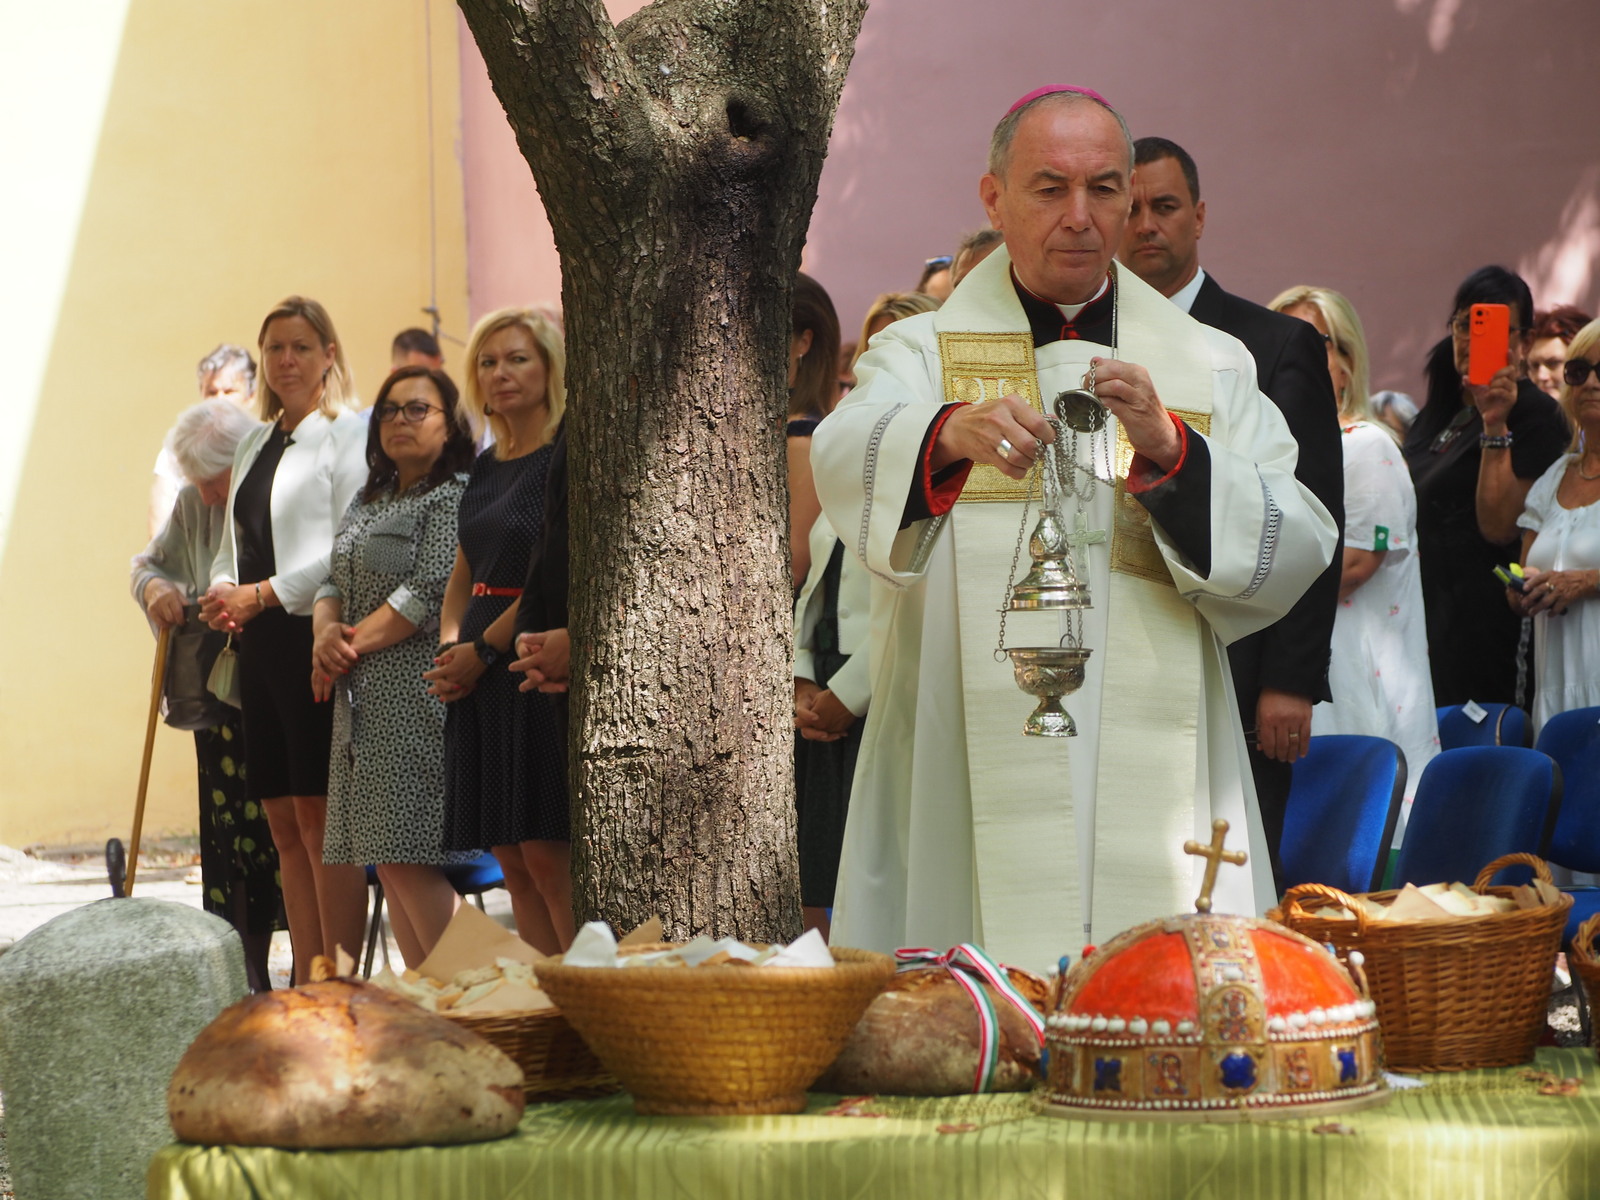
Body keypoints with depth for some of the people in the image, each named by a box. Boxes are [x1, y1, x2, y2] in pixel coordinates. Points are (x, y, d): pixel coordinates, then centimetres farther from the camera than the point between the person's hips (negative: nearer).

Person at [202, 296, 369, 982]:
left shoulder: (349, 435, -5)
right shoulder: (255, 445, 19)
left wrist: (261, 595, -14)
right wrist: (223, 594, 1)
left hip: (316, 635, -8)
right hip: (260, 643, 8)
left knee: (320, 815, -9)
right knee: (283, 822, 7)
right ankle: (306, 983, 10)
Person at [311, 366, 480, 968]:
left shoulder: (456, 495, -6)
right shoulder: (368, 501, 21)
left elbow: (431, 593, -14)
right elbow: (334, 583, 17)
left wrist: (352, 646, -11)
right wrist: (326, 632, -5)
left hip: (418, 693, -9)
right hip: (364, 704, 9)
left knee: (407, 861, -13)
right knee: (389, 862, 6)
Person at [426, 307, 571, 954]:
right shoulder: (486, 467, 17)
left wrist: (482, 648, -9)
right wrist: (450, 647, 3)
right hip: (481, 679, 8)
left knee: (548, 858, -10)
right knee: (512, 862, 5)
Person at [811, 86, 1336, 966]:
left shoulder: (1210, 368, 14)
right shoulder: (921, 355, 9)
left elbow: (1295, 554, 0)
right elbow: (850, 458, -14)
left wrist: (1169, 448, -16)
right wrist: (952, 431, -36)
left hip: (1154, 791, 1)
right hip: (970, 787, -1)